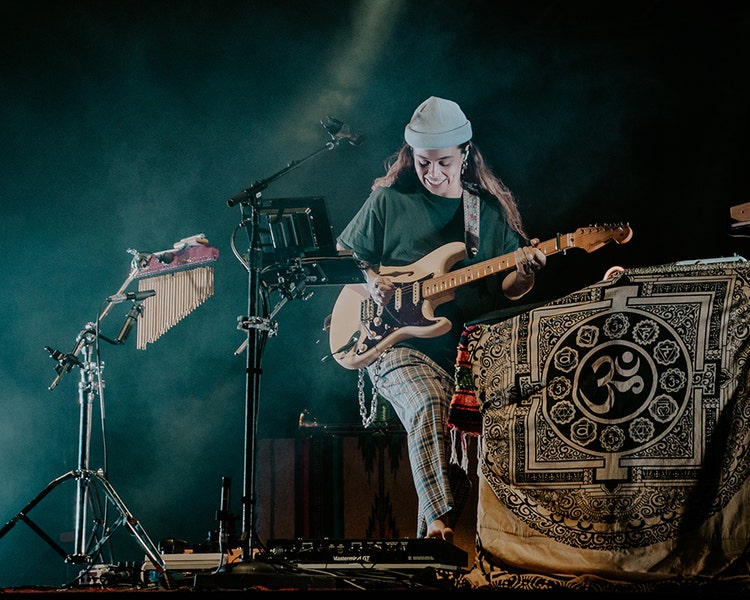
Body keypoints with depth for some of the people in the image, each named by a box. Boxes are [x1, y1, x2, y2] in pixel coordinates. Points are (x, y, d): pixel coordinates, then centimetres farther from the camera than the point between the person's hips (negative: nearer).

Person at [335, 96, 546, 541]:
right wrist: (371, 280, -2)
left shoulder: (491, 209, 12)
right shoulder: (389, 200, 7)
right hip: (401, 345, -2)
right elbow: (343, 254, 19)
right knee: (429, 407, -34)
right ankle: (438, 524, -38)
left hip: (469, 348, 3)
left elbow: (507, 290, 11)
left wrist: (524, 273, -12)